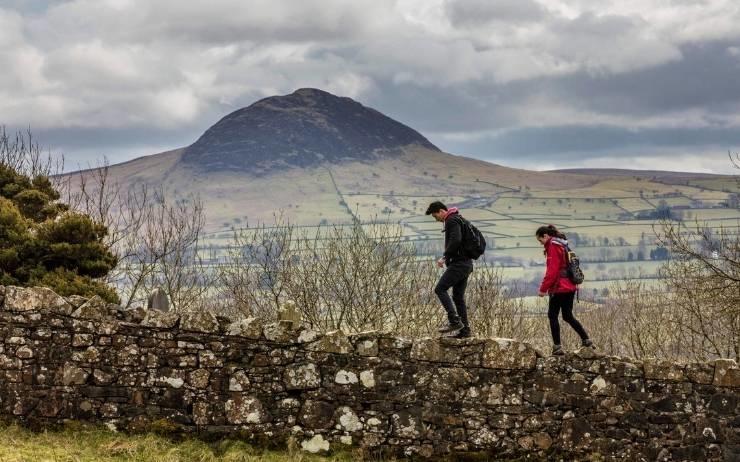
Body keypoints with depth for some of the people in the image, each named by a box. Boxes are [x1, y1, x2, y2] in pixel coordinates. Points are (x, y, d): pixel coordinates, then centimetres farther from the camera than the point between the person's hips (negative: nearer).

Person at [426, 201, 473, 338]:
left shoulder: (452, 220, -10)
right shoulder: (457, 219, 22)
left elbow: (455, 240, -25)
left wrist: (445, 257, -18)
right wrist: (447, 258, 19)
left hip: (459, 263, -10)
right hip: (466, 263, 10)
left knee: (440, 289, -11)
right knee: (458, 296, 9)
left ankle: (454, 321, -17)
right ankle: (464, 329, 7)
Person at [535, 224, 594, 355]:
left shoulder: (553, 246, -11)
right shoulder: (563, 245, 17)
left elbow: (552, 270, -18)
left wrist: (544, 288, -14)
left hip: (559, 288, -9)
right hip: (570, 287, 9)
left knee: (552, 315, -1)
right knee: (568, 316, 15)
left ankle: (557, 347, -5)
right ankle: (586, 341, 10)